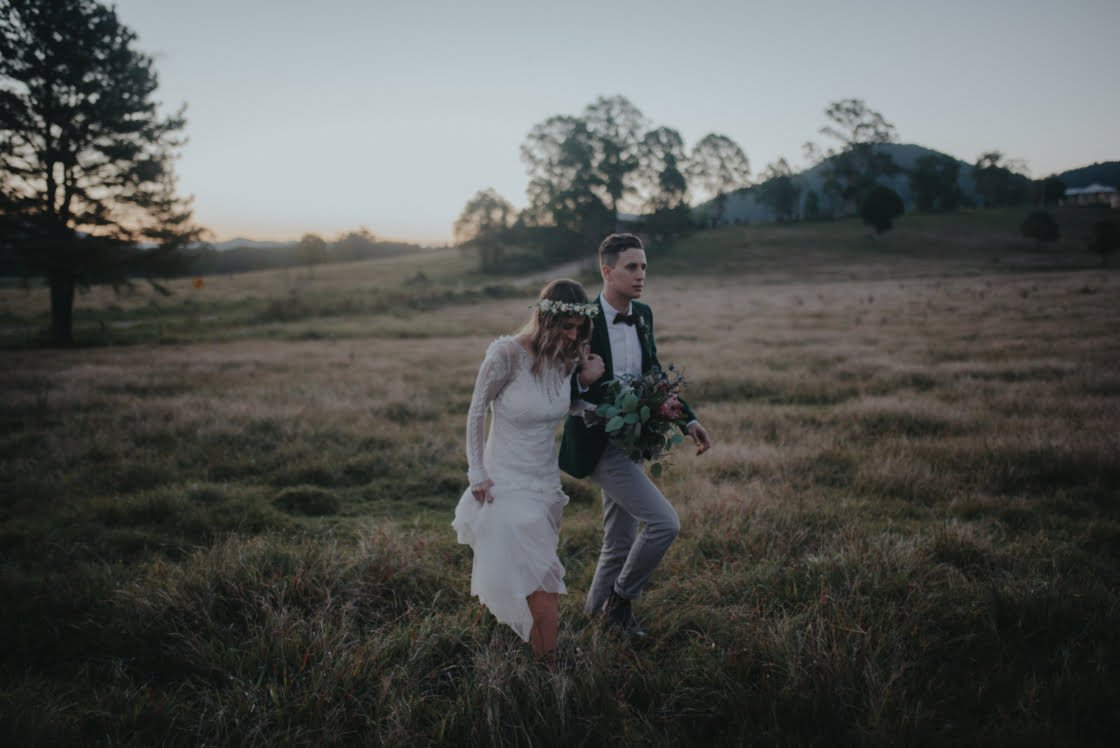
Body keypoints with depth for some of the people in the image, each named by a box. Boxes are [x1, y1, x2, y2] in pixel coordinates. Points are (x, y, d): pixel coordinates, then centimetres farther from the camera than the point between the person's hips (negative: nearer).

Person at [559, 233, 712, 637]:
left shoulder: (643, 315, 4)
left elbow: (654, 374, 15)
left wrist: (688, 419, 9)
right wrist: (583, 379, -34)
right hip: (600, 446, -8)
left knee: (619, 543, 16)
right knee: (664, 522, -15)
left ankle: (597, 612, 36)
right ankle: (621, 597, 8)